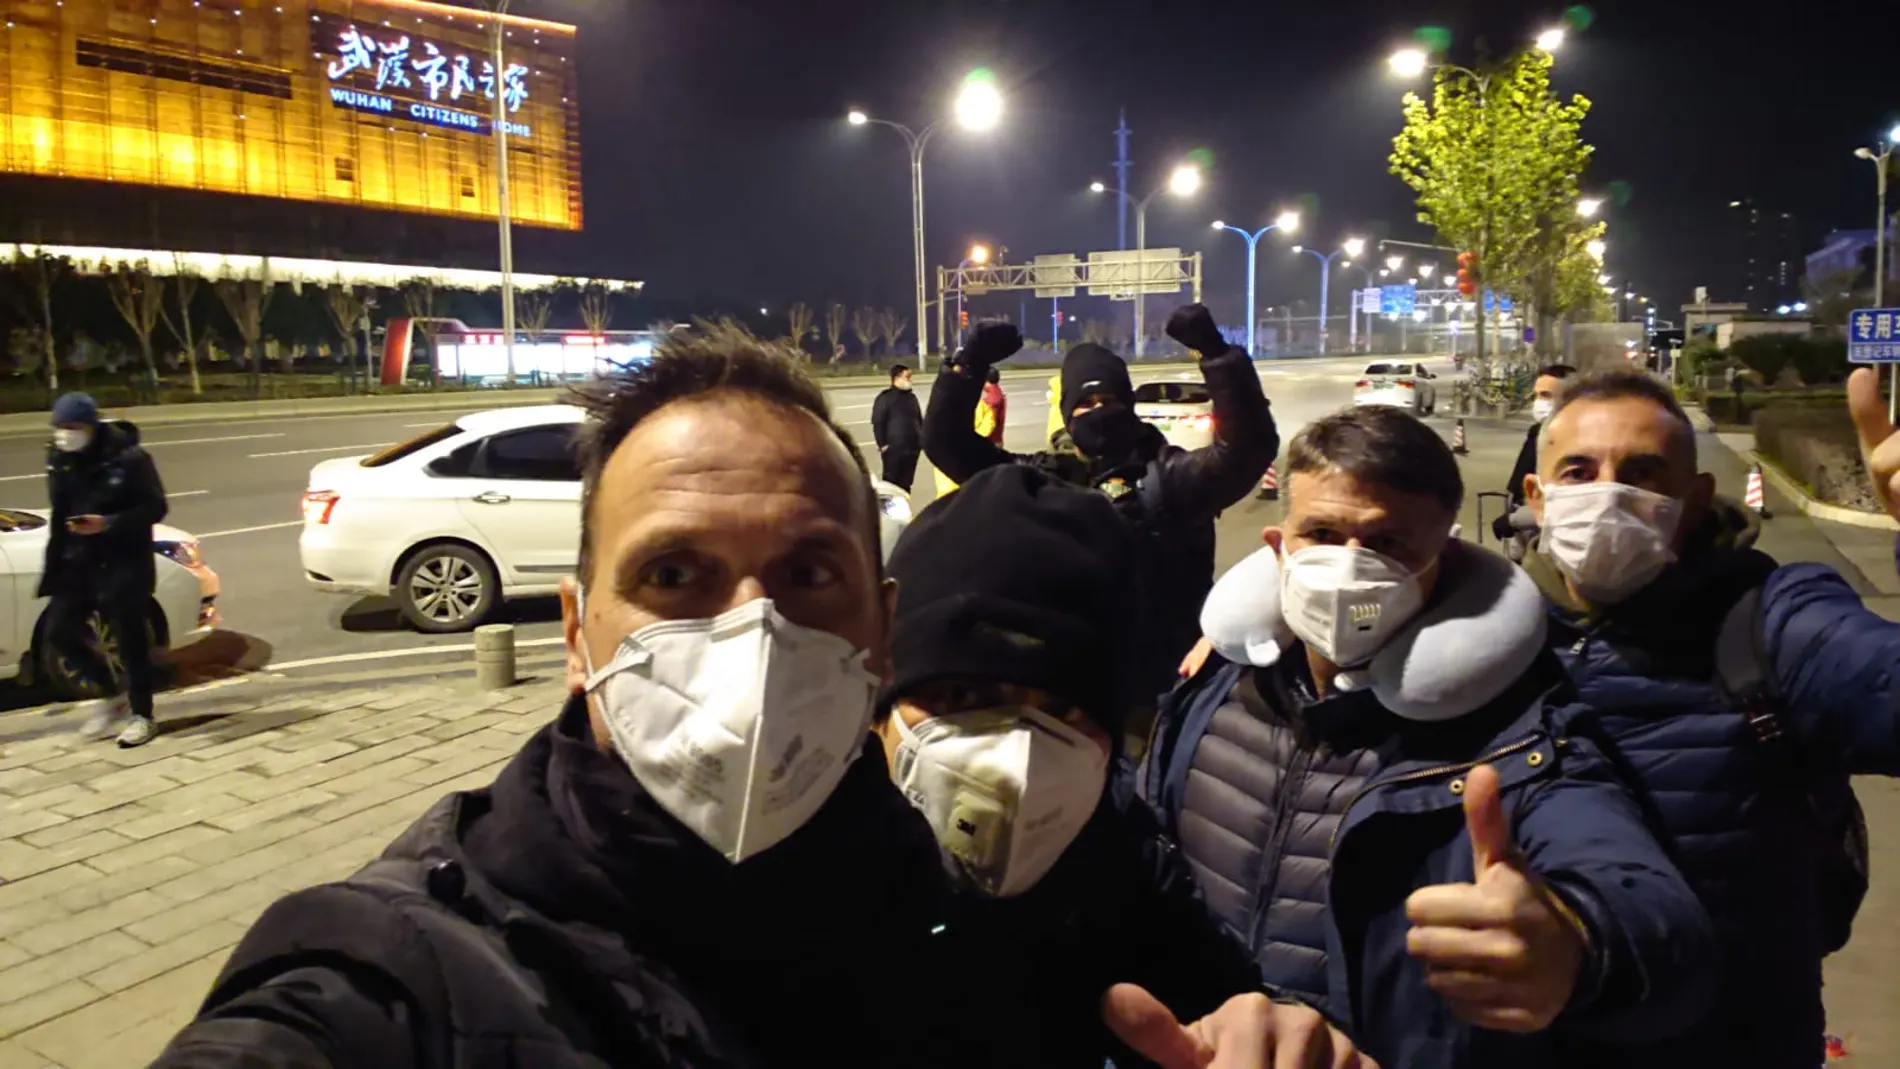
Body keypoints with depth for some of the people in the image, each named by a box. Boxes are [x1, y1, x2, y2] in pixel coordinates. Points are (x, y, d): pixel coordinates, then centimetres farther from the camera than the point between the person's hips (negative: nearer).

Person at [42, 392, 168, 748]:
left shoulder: (128, 457, -13)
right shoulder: (59, 460, 6)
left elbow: (155, 508, -13)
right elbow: (59, 514, 14)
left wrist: (108, 524, -26)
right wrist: (54, 564, 10)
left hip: (124, 562, -6)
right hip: (79, 561, 6)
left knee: (130, 639, -2)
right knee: (59, 629, 2)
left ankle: (141, 715, 11)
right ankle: (111, 693, 22)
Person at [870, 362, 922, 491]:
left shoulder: (912, 397, 16)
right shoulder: (885, 398, -5)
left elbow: (919, 421, 23)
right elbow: (877, 423, -9)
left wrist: (921, 440, 14)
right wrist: (882, 444, -13)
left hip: (912, 447, 6)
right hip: (894, 448, -6)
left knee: (906, 483, 11)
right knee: (891, 482, -5)